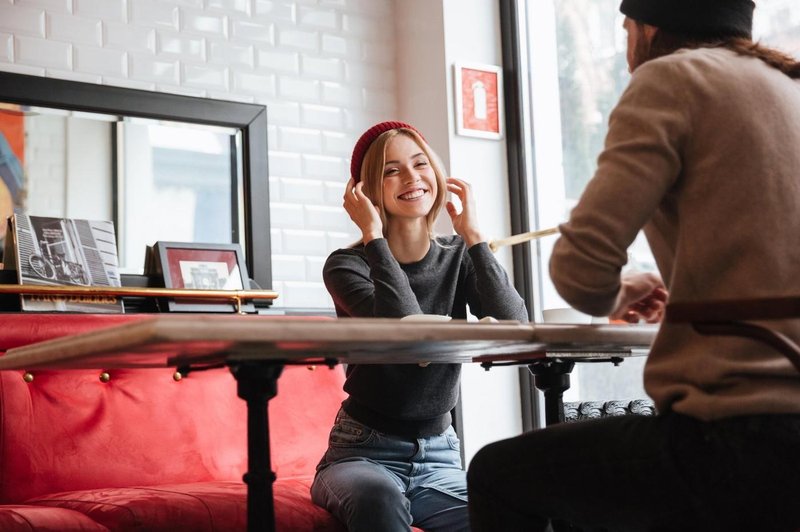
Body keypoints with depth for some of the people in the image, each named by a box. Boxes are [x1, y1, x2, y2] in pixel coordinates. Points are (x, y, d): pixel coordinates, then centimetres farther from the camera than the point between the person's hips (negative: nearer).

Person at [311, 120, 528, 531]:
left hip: (439, 455, 3)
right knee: (378, 497, -37)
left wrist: (472, 234, -12)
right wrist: (373, 235, -19)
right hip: (364, 452, -3)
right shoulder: (347, 265, -6)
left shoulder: (459, 258, 5)